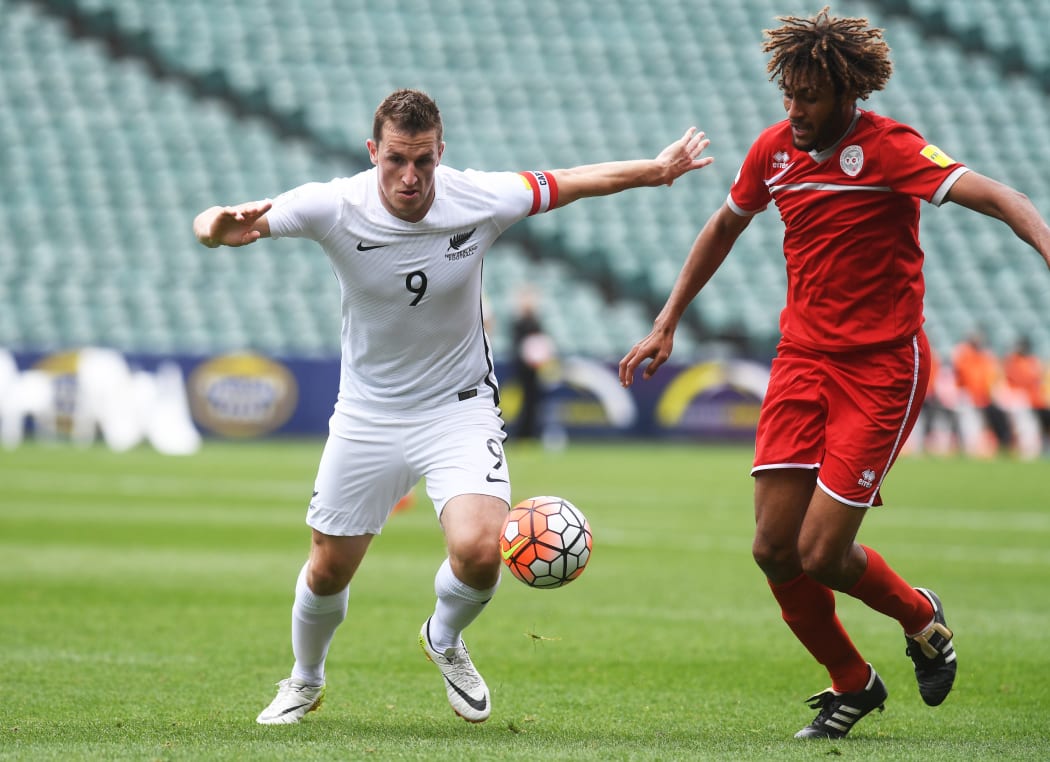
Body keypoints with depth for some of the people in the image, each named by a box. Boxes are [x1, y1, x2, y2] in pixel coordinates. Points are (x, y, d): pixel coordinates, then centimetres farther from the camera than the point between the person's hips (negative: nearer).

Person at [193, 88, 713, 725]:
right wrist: (219, 227, -47)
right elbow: (215, 225, -24)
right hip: (368, 416, 1)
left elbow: (578, 181, 2)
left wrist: (659, 170, 8)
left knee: (480, 551, -23)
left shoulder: (480, 200, -16)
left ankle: (445, 639, 13)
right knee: (328, 572, 10)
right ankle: (305, 682, 42)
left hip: (460, 408, 0)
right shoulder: (334, 207, -20)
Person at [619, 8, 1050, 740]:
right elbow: (726, 225, 22)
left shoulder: (887, 148, -15)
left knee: (822, 552, -10)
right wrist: (667, 323, 24)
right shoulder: (774, 148, 3)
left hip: (882, 368, -6)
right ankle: (851, 685, 22)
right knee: (775, 549, -1)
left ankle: (922, 618, 23)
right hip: (803, 357, 6)